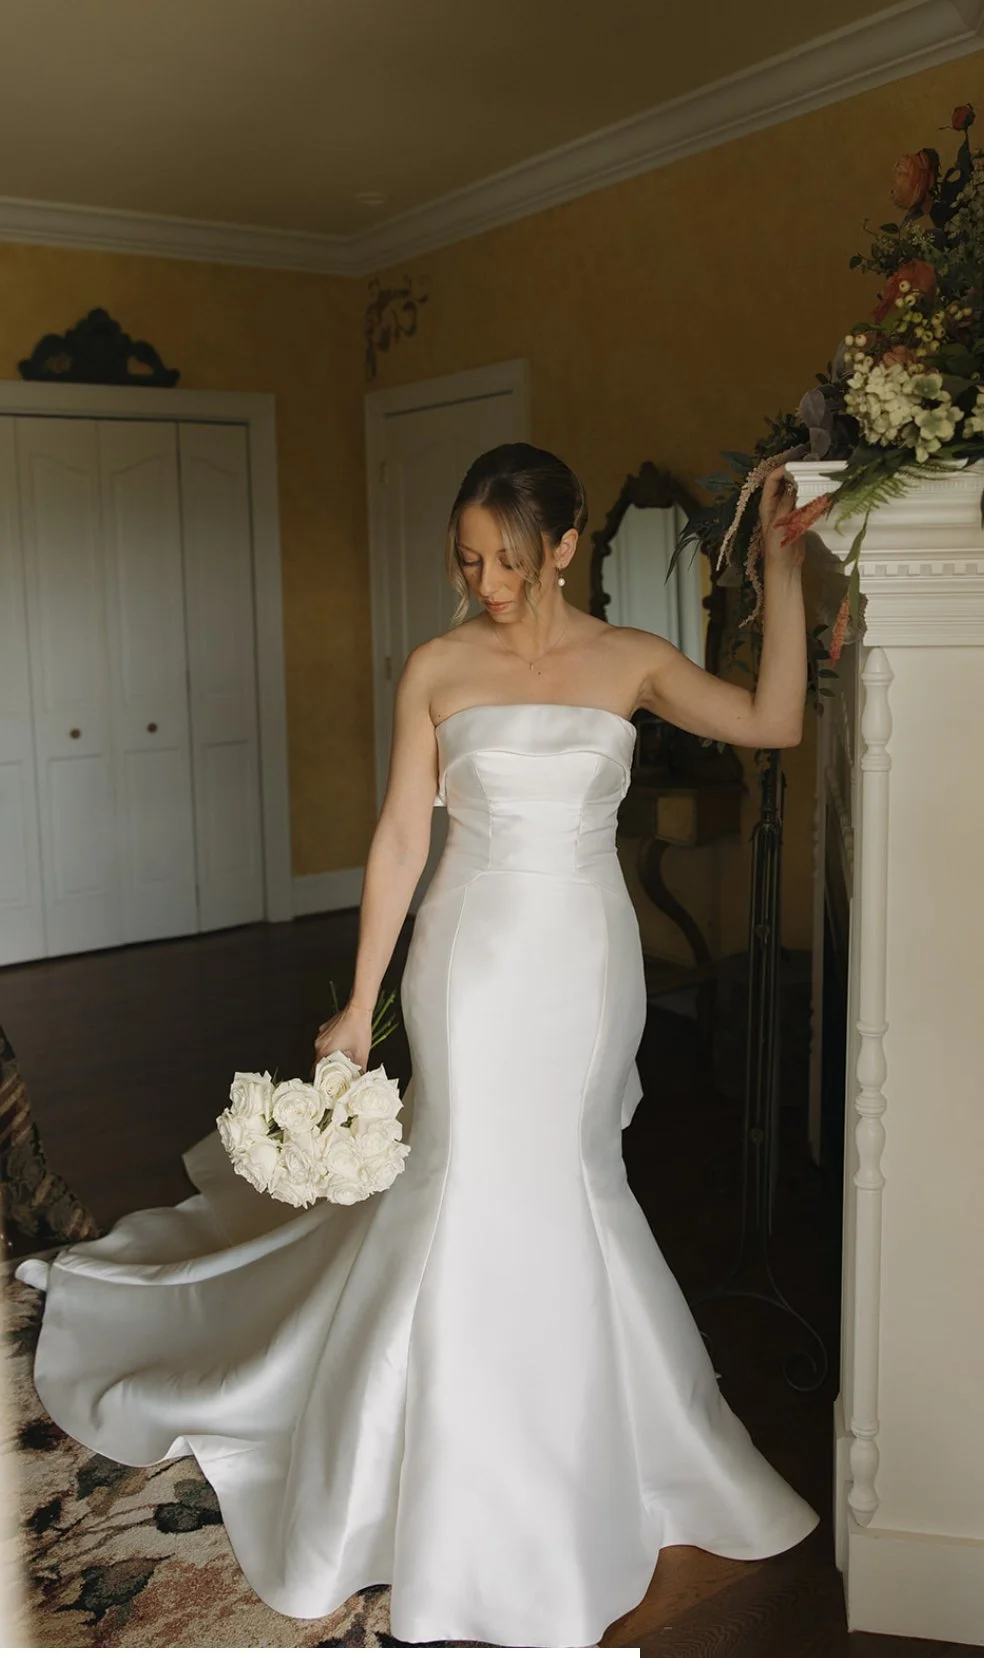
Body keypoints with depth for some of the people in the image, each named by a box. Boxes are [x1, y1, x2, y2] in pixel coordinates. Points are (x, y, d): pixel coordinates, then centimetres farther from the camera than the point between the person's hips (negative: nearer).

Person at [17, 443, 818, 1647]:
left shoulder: (630, 662, 2)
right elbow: (401, 837, -1)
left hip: (589, 958, 2)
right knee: (481, 1190, 1)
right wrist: (359, 1005, -1)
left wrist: (781, 569, -9)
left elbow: (774, 722, -7)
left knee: (563, 1185, 13)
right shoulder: (437, 669, -2)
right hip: (477, 955, -2)